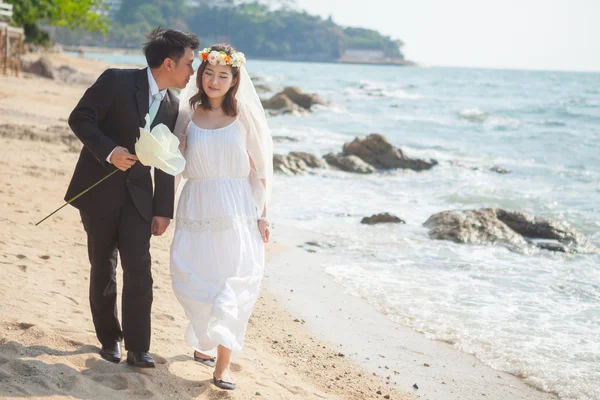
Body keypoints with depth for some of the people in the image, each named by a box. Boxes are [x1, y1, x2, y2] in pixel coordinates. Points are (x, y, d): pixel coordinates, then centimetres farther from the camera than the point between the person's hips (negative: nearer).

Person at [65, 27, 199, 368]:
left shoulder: (172, 105, 4)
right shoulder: (117, 82, -12)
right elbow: (80, 118, -12)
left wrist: (163, 210, 6)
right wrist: (108, 151, -26)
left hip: (137, 195, 4)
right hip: (99, 189, -3)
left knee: (139, 270, -6)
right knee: (104, 269, 7)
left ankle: (138, 348, 0)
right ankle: (110, 339, 23)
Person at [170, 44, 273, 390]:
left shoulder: (244, 117, 0)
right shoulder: (188, 115, 5)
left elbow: (259, 168, 1)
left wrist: (262, 215, -2)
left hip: (236, 212, -2)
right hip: (197, 210, 2)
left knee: (233, 285, -5)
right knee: (196, 283, 6)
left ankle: (224, 362, -2)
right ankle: (205, 341, 31)